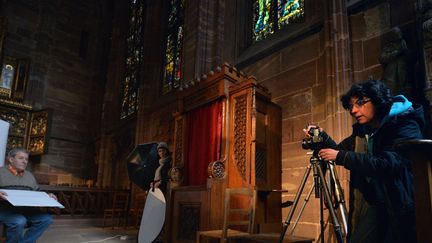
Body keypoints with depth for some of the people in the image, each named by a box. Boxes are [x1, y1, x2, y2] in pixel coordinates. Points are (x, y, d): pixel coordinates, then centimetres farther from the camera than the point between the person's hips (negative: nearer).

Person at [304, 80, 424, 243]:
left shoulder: (405, 125, -12)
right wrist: (322, 136, 0)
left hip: (403, 205, -5)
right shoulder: (361, 131, 7)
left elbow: (388, 165, -26)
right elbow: (340, 150, 20)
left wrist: (341, 157, -22)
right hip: (377, 204, 5)